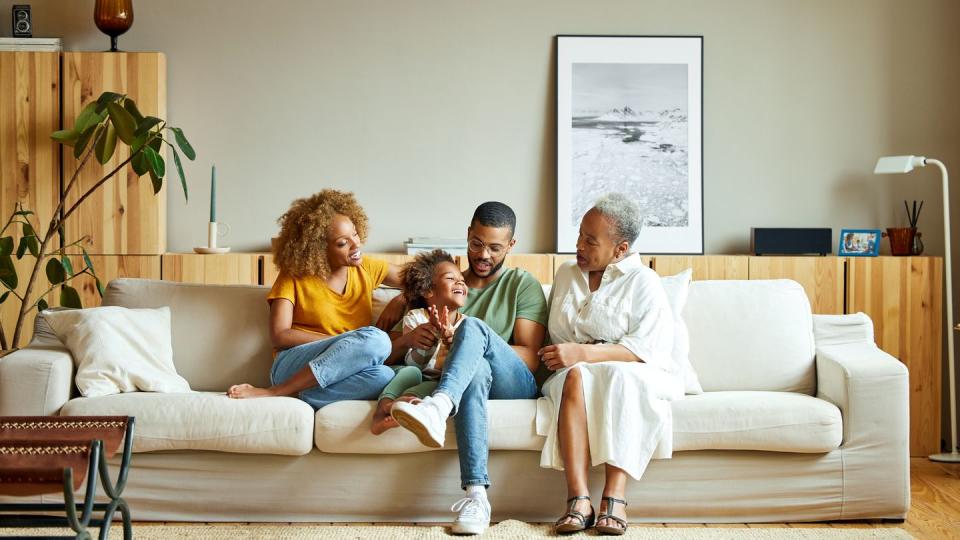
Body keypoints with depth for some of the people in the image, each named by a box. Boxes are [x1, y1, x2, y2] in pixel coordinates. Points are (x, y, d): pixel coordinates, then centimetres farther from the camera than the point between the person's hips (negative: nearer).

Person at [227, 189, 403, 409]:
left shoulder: (367, 269, 13)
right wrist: (344, 343, -13)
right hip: (294, 364, -3)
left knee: (383, 376, -35)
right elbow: (279, 336, -5)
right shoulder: (294, 276, 4)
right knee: (375, 339, -33)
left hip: (340, 372, 3)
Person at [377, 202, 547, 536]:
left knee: (473, 326, -31)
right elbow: (394, 348, 17)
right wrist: (412, 338, -9)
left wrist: (460, 341, -14)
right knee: (475, 368, -39)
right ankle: (476, 494, -51)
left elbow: (530, 358, -1)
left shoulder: (523, 285, 12)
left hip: (514, 385, -1)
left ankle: (436, 408, -58)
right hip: (469, 381, 1)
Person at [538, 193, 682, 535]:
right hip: (574, 372, 3)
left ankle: (614, 495, -43)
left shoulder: (643, 282, 0)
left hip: (631, 375, -3)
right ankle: (578, 499, -44)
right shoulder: (566, 274, 18)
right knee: (575, 377, -34)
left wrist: (583, 353, -21)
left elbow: (649, 348, -13)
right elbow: (553, 337, 26)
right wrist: (560, 357, 3)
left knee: (620, 376, -38)